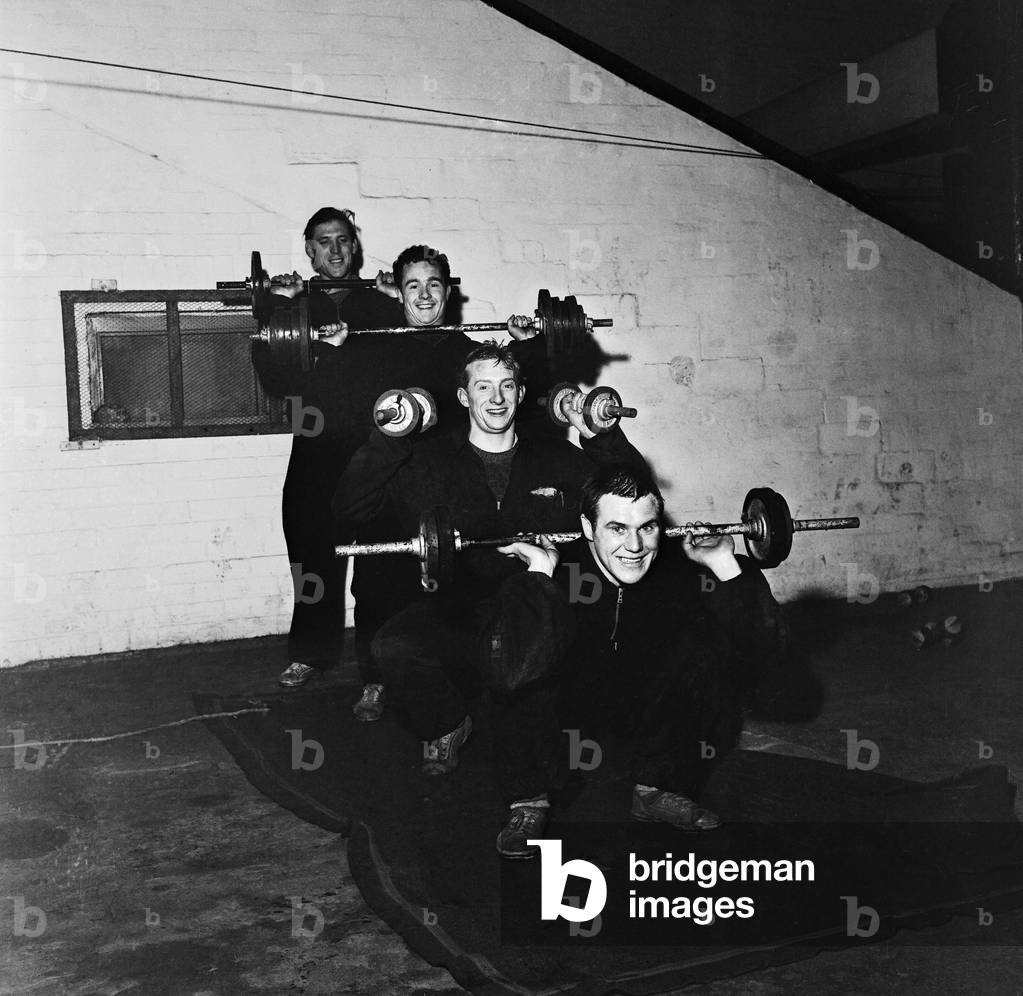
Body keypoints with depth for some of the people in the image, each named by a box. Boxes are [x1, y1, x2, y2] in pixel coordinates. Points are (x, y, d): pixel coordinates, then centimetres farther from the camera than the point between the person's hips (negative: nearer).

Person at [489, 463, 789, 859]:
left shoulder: (681, 565, -21)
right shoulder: (560, 567, -28)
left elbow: (764, 648, -29)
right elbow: (522, 665, -44)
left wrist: (725, 565, -36)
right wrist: (540, 571, -47)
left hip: (651, 704, 3)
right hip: (569, 704, -2)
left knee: (709, 644, -24)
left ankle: (659, 789, -4)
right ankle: (527, 802, -12)